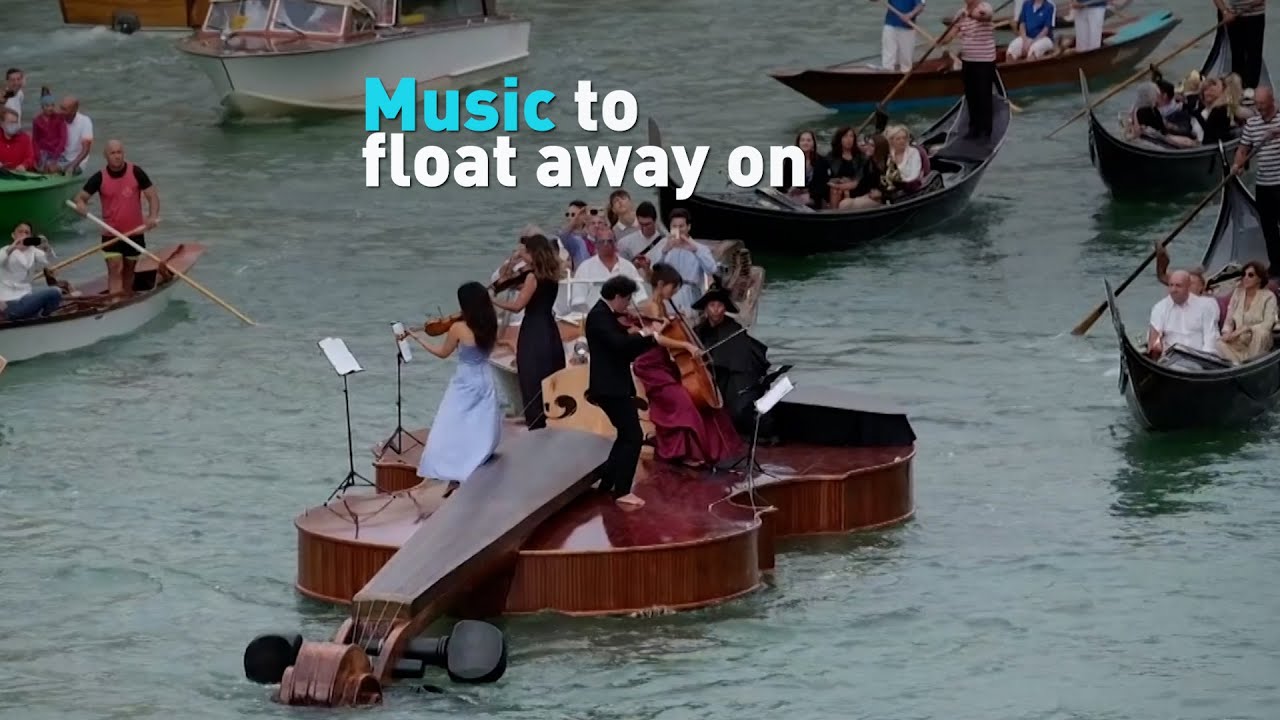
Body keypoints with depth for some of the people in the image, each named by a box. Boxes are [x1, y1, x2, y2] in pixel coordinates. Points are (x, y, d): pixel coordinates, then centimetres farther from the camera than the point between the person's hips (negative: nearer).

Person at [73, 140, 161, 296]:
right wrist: (81, 205, -28)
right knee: (114, 269, -13)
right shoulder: (99, 178, -6)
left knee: (128, 270, 15)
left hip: (134, 232, 1)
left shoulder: (136, 173, -6)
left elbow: (152, 195, -4)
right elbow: (81, 196, -3)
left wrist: (153, 217, -22)